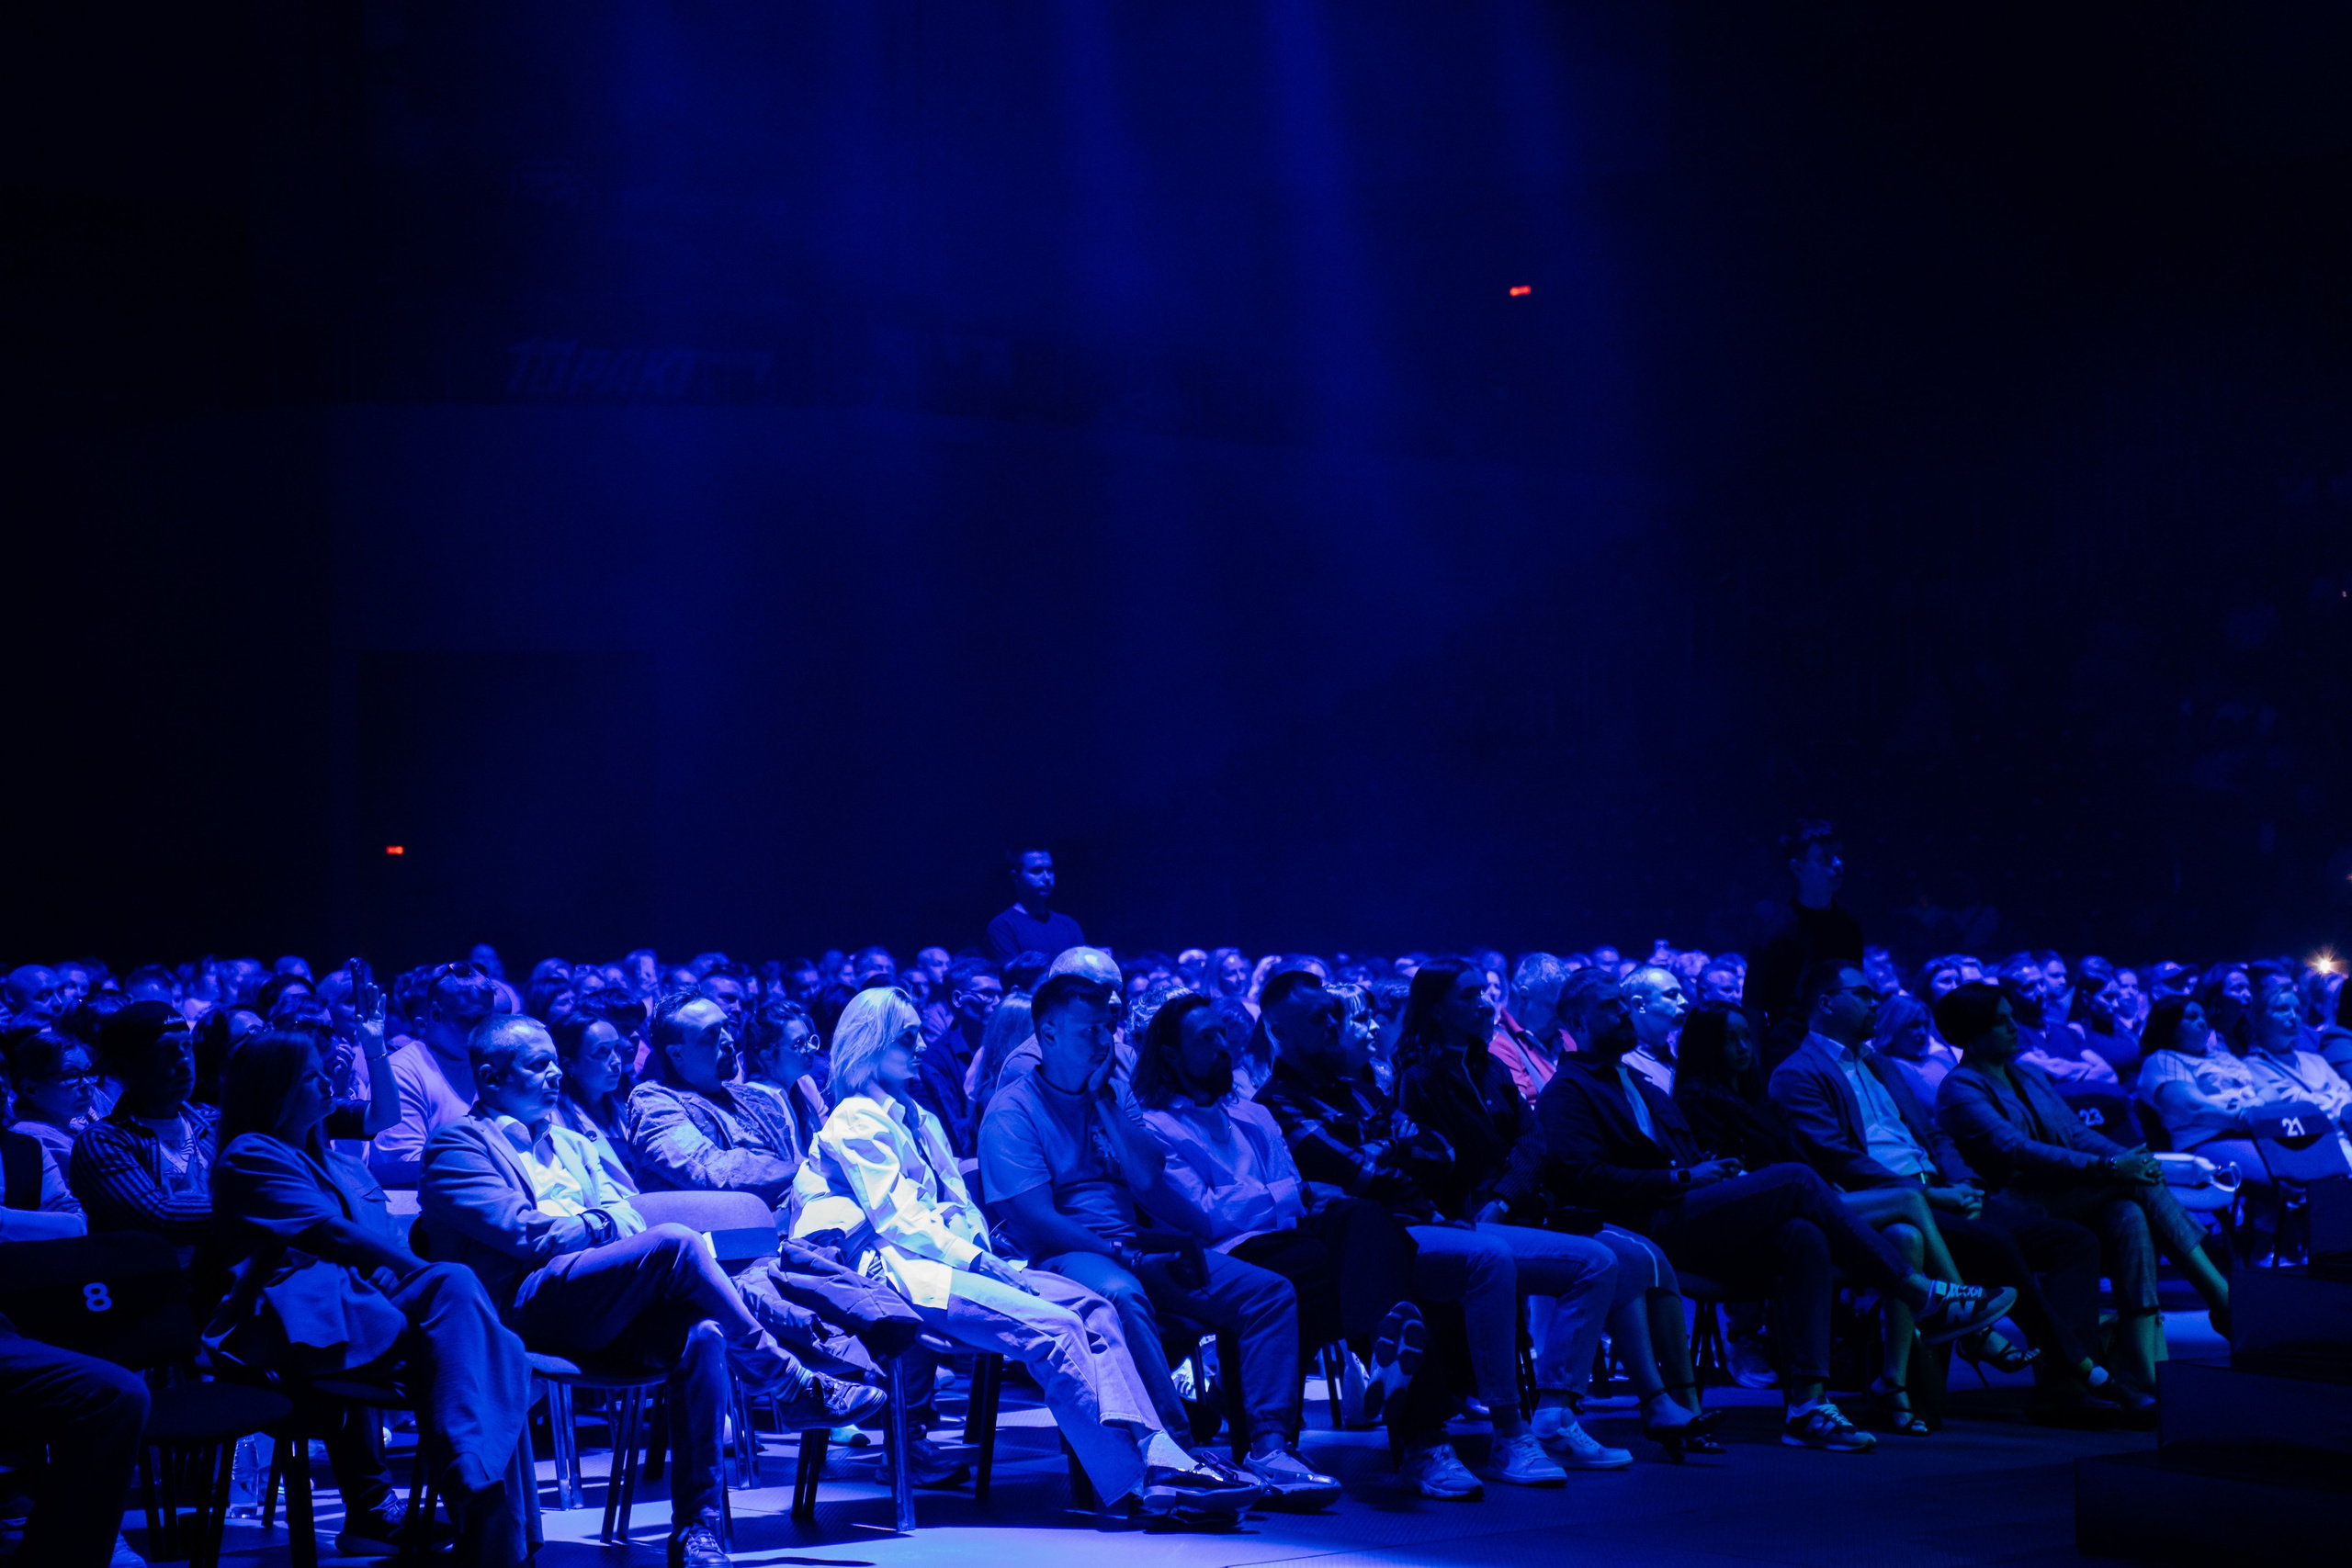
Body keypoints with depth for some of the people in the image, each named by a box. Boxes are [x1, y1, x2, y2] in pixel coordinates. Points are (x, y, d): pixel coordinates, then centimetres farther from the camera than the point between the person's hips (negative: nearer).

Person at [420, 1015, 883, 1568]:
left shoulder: (570, 1144, 31)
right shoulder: (459, 1145, 8)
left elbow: (630, 1218, 16)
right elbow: (525, 1233, -7)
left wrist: (574, 1226, -4)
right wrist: (601, 1224, 3)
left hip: (606, 1311, 7)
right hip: (525, 1309, -7)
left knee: (703, 1333, -26)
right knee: (675, 1241, -28)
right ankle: (793, 1387, -18)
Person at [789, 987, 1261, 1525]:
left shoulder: (920, 1120, 29)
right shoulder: (855, 1119, 1)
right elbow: (894, 1220, -9)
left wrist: (990, 1258, 2)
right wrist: (976, 1260, -14)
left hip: (953, 1259, 8)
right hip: (899, 1271, -8)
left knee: (1093, 1308, -17)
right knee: (1054, 1328, -29)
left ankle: (1158, 1455, -34)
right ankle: (1139, 1482, -32)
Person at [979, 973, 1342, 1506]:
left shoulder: (1110, 1098, 19)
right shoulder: (1012, 1111, -3)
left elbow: (1147, 1180, 3)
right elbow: (1036, 1222, -14)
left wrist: (1103, 1101, 0)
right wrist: (1125, 1255, -20)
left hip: (1133, 1246, 7)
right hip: (1061, 1255, -7)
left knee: (1269, 1291, -9)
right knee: (1121, 1294, -42)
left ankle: (1269, 1446, -19)